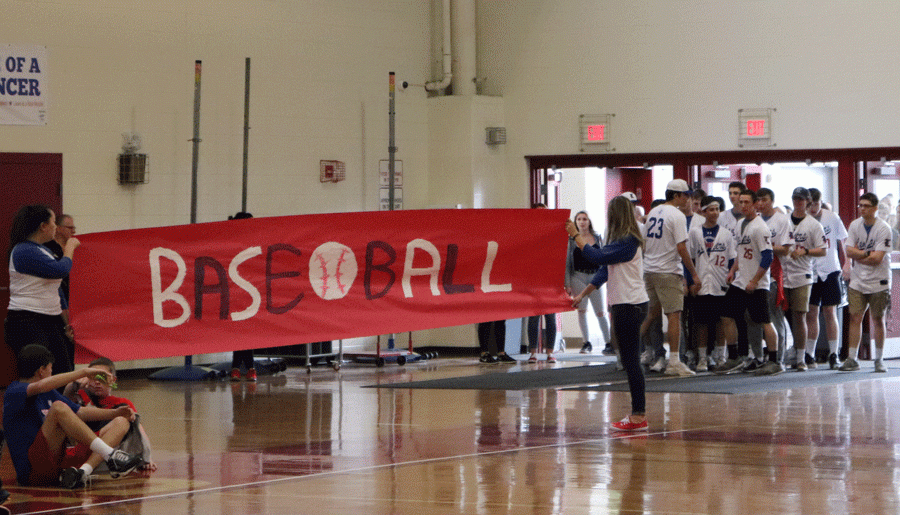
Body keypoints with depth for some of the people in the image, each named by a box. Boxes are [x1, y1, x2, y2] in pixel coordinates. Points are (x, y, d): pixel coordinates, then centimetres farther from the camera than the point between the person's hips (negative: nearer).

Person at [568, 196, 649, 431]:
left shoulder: (628, 242, -15)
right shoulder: (624, 241, 15)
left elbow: (598, 257, -21)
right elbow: (604, 271, 18)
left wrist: (575, 235, -13)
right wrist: (581, 295, 18)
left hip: (630, 305, -10)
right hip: (626, 305, 10)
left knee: (631, 360, -8)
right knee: (631, 361, 12)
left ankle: (639, 416, -7)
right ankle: (638, 412, 15)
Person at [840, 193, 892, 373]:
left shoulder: (883, 229, -11)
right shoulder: (855, 225, 4)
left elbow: (877, 258, -17)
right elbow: (849, 252, -3)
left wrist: (858, 255, -9)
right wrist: (868, 253, -13)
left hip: (878, 282, -3)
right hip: (858, 281, 3)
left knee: (877, 320, 3)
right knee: (855, 318, -4)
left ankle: (879, 360, 12)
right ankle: (852, 359, -3)